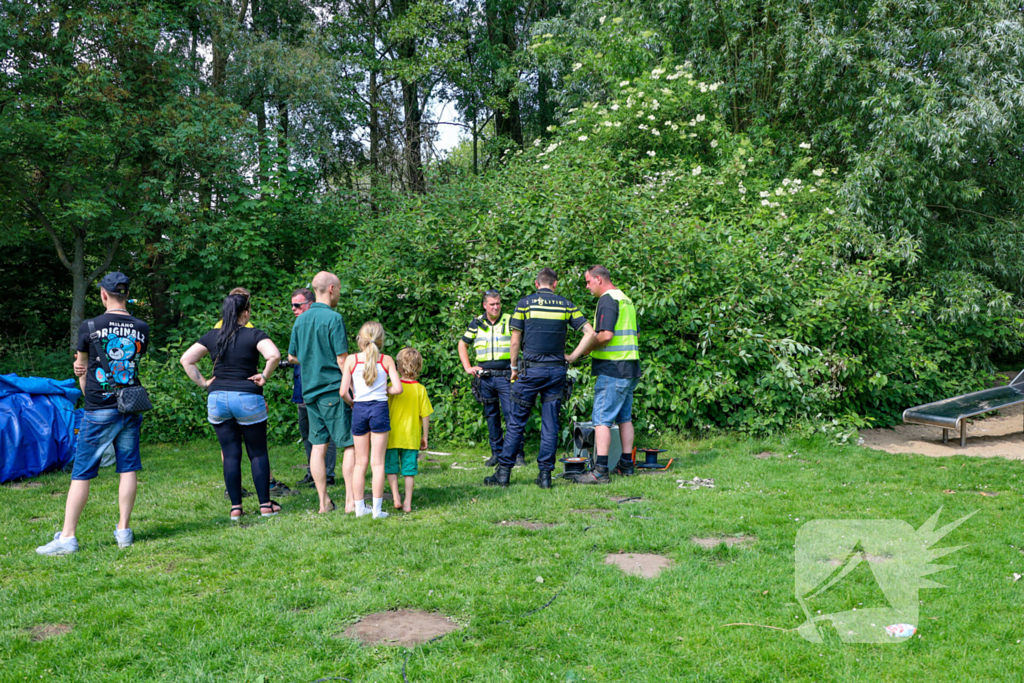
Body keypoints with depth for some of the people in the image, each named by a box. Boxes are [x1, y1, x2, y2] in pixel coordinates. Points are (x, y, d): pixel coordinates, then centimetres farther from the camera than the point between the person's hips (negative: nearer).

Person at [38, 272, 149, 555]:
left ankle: (67, 537, 6)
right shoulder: (141, 329, 3)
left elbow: (81, 367, 8)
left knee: (82, 474, 3)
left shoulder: (89, 327, -6)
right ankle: (124, 530, 13)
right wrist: (89, 367, 10)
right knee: (128, 469, 8)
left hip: (99, 412, -3)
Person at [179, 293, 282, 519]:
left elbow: (186, 359, 7)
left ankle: (236, 508, 11)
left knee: (230, 455, 9)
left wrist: (203, 382, 8)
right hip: (247, 397, -3)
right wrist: (264, 377, -7)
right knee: (258, 453, 8)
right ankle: (265, 504, 10)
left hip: (217, 399, 4)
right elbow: (274, 355, -21)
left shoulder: (212, 336, 7)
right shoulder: (254, 334, -5)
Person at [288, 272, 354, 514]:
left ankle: (324, 502, 12)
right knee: (350, 445, 1)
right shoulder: (333, 318, -12)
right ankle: (351, 501, 0)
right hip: (334, 390, -7)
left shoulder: (300, 320, 9)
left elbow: (291, 357, 17)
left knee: (318, 446, 9)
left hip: (310, 391, 7)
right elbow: (342, 359, -14)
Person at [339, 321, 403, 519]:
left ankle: (359, 508, 17)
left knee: (360, 462, 12)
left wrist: (352, 403, 14)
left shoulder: (351, 360, -2)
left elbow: (343, 392, -6)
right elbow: (397, 388, -7)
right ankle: (377, 509, 4)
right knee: (377, 462, 3)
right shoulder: (386, 360, -2)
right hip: (380, 408, -1)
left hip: (359, 409, 1)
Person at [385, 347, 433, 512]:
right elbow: (425, 416, -3)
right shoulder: (420, 389, -6)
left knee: (391, 467, 14)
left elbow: (384, 411, -5)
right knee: (409, 469, 9)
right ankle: (408, 502, 12)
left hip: (392, 436, -1)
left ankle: (396, 498, 7)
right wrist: (424, 436, 8)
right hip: (412, 437, 1)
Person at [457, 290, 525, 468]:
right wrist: (467, 367, 8)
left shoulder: (509, 321, 1)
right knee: (491, 415, 9)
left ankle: (518, 454, -1)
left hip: (505, 375, -3)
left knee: (511, 414, -7)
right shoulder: (476, 323, 9)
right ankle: (497, 453, 19)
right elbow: (462, 345, 19)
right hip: (484, 376, 3)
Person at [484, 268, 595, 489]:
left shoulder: (525, 303, 0)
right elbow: (590, 333, 2)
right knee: (550, 424, 6)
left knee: (517, 422, 4)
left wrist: (513, 367, 11)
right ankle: (545, 474, 8)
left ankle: (504, 472, 8)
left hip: (532, 369, -2)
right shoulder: (566, 305, 6)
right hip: (557, 370, 2)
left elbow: (515, 341, 0)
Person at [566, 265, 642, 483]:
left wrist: (585, 350, -8)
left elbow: (605, 334, -23)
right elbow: (636, 334, 25)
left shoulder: (607, 299, -11)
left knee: (602, 419, -9)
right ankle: (626, 465, 18)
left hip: (612, 369, -10)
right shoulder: (626, 299, 19)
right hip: (630, 367, 10)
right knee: (624, 418, 14)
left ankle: (600, 470, -11)